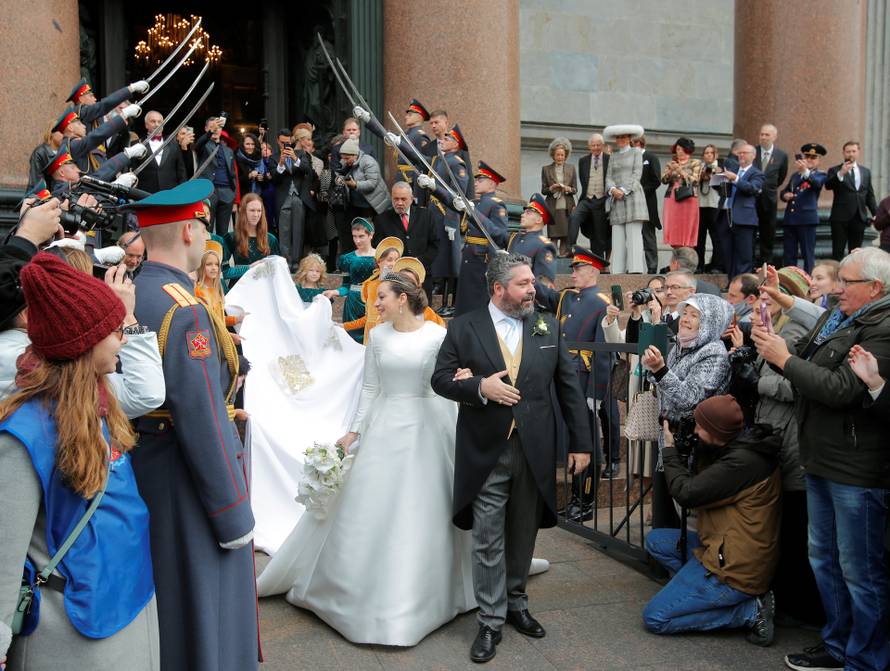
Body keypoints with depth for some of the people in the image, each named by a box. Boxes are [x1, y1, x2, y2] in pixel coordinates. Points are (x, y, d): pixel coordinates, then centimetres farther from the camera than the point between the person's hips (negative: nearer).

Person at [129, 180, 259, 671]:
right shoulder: (184, 312, -23)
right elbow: (203, 423, -24)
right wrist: (235, 516, -18)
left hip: (135, 473, 9)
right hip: (183, 482, -8)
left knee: (149, 606, 24)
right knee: (199, 612, 7)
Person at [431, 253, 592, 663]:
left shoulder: (548, 327, 5)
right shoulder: (463, 328, -1)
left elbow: (569, 387, 5)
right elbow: (440, 379, -1)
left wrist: (580, 443, 3)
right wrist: (479, 386, -19)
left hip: (534, 451, 3)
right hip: (486, 452, -2)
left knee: (523, 537, 15)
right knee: (488, 542, 3)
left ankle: (515, 603, 34)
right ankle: (490, 621, 16)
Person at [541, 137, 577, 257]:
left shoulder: (571, 168, 12)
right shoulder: (546, 169, 8)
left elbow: (575, 189, 11)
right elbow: (543, 190, 7)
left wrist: (567, 189, -10)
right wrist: (551, 188, -13)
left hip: (567, 207, 1)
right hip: (553, 207, -1)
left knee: (566, 234, -1)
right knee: (553, 235, -7)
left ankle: (564, 254, 4)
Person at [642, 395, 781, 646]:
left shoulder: (742, 461, -26)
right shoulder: (736, 449, 5)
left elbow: (686, 493, -20)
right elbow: (700, 482, 11)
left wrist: (670, 450, -5)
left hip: (735, 569, -10)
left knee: (654, 618, -4)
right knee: (655, 540, 16)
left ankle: (750, 610, -5)